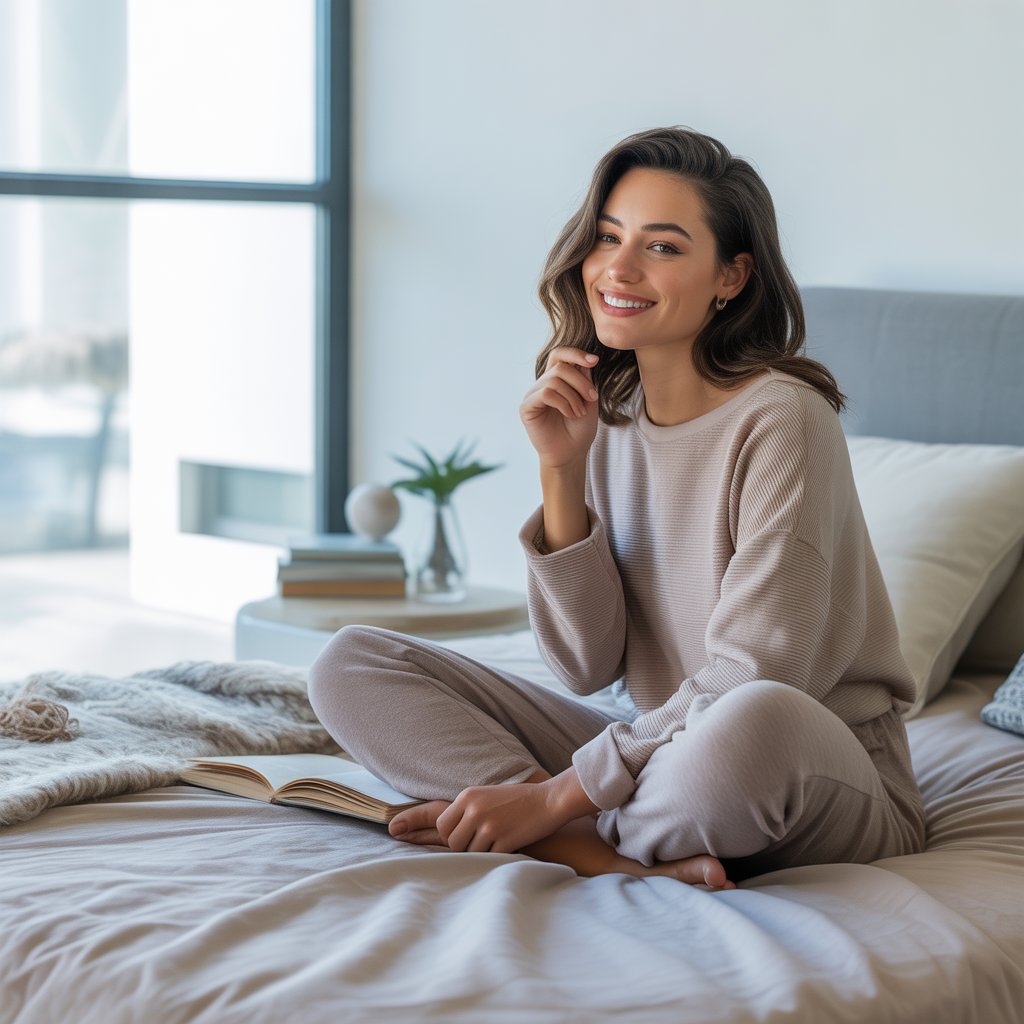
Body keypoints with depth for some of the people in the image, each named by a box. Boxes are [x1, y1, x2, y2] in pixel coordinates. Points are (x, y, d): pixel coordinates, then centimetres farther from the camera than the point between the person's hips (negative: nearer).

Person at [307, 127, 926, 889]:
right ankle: (628, 861, -19)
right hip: (659, 749, 7)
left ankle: (574, 845, -14)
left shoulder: (781, 418, -16)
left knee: (750, 721, -44)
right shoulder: (605, 412, 4)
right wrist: (562, 471, -12)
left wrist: (554, 798, -21)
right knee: (352, 664, -4)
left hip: (826, 784, -6)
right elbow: (589, 667, -1)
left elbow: (749, 679, -20)